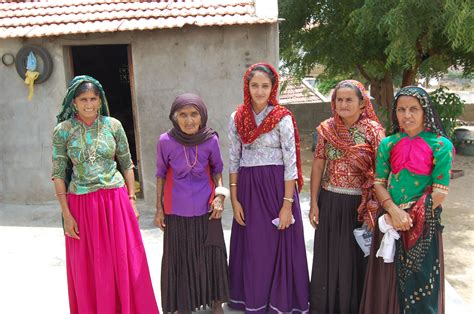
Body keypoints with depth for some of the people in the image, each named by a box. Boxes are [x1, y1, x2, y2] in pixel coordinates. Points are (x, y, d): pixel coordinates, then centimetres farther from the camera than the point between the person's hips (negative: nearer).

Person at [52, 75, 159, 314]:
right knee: (89, 268, 10)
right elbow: (58, 174, -2)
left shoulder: (113, 125, 0)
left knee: (125, 261, 8)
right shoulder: (63, 131, -3)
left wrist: (131, 199, 3)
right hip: (82, 203, -1)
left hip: (116, 200, 1)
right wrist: (66, 214, -5)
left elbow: (127, 164, 6)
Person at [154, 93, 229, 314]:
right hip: (177, 211, -1)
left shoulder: (211, 140, -11)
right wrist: (159, 208, 2)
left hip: (206, 208, 1)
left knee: (211, 255, 13)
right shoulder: (165, 141, -12)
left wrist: (220, 195, -9)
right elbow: (161, 174, -1)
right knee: (180, 258, 11)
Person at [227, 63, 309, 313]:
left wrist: (287, 204, -14)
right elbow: (234, 161, 6)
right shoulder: (237, 118, 4)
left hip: (276, 187, -3)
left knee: (278, 247, 4)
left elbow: (290, 164, -9)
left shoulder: (282, 118, -6)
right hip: (247, 188, 3)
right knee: (251, 248, 10)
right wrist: (234, 199, 1)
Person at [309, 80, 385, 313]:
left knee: (356, 255, 9)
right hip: (330, 201, 3)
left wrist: (374, 207, -12)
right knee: (329, 254, 13)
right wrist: (314, 202, 2)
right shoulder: (326, 129, 0)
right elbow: (317, 166, 3)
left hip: (360, 204, -2)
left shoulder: (373, 130, -8)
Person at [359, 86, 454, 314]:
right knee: (387, 283, 12)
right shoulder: (388, 144, 3)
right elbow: (379, 183, 1)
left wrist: (409, 216, -12)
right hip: (390, 222, 3)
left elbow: (440, 193, -9)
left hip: (423, 224, -3)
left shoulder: (440, 145, -7)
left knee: (420, 285, 8)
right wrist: (395, 211, -16)